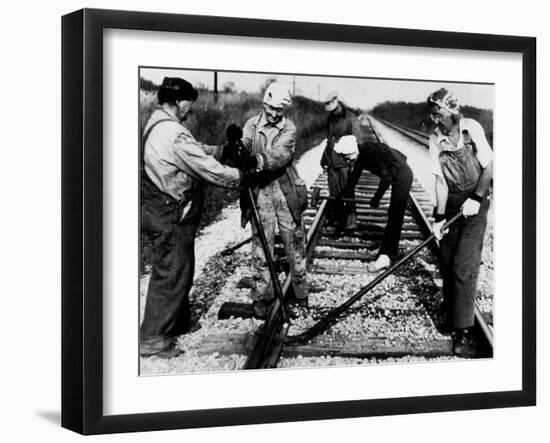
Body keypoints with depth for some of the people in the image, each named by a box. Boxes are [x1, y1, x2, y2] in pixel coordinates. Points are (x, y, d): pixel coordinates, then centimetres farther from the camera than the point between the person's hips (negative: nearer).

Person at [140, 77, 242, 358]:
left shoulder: (156, 124, 9)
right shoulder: (174, 134, -24)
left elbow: (196, 152, 17)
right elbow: (210, 170, -21)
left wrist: (220, 149, 5)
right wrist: (243, 175, -10)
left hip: (160, 210, 10)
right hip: (169, 216, -10)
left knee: (177, 269, 22)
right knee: (171, 274, -2)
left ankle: (179, 322, 36)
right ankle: (152, 339, 4)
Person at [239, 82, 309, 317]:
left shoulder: (289, 129, -3)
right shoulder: (252, 125, 2)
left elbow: (280, 155, -19)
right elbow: (244, 146, -13)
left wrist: (258, 161, -37)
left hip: (286, 191, 0)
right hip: (259, 191, 0)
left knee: (294, 241, 8)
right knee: (261, 244, 3)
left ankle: (300, 293, 22)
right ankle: (261, 297, 11)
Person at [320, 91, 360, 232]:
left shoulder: (351, 119, -8)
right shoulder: (330, 119, 13)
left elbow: (356, 141, -12)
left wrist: (354, 163, -19)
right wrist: (324, 158, 22)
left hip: (345, 162, -6)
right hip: (332, 162, 6)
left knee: (347, 193, -4)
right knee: (334, 193, 8)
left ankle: (351, 222, 2)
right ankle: (335, 221, 15)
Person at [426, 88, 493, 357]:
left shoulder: (472, 129, -12)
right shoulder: (435, 139, -4)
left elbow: (488, 167, -6)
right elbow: (440, 179, -4)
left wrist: (476, 199, -18)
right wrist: (439, 217, -10)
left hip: (475, 202, -4)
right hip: (451, 202, 4)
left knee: (464, 265, -11)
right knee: (448, 262, 4)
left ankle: (463, 332, -9)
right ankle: (450, 315, 22)